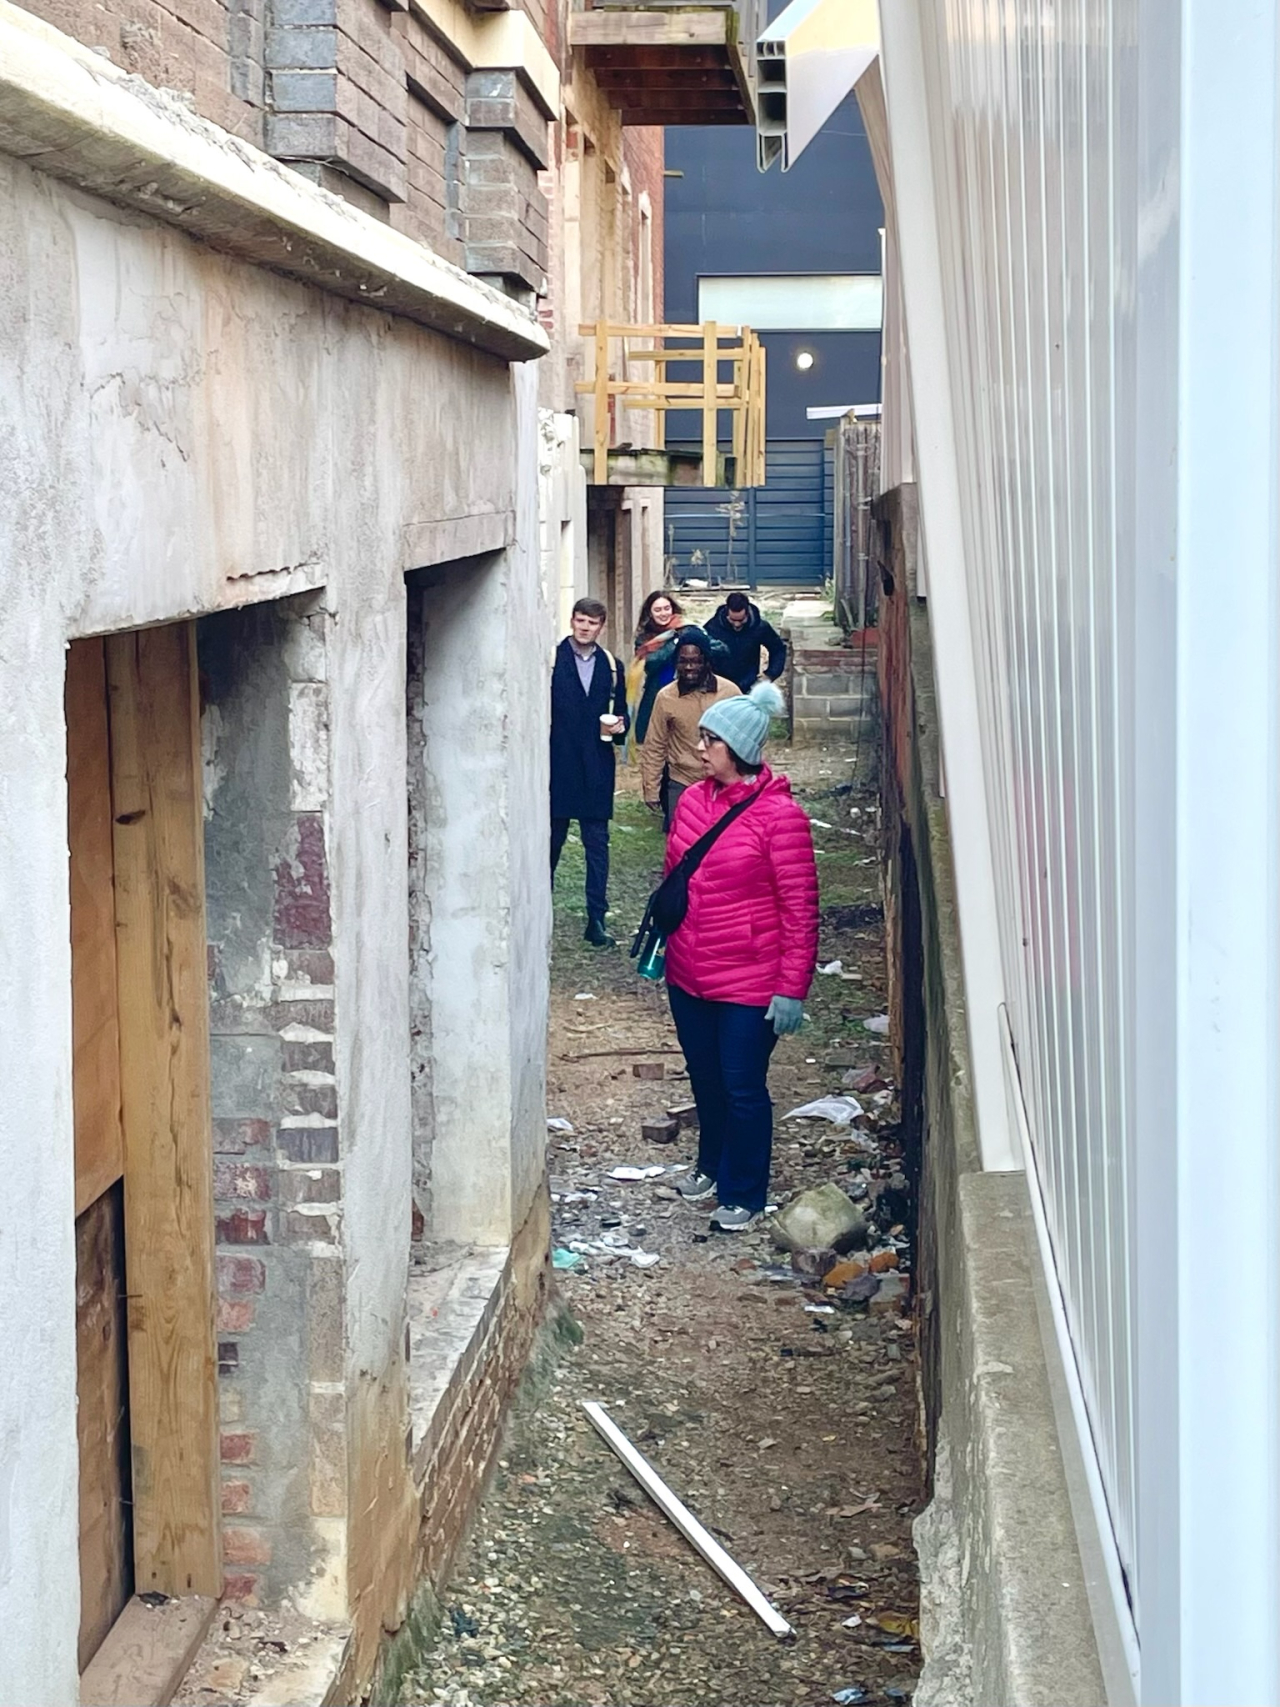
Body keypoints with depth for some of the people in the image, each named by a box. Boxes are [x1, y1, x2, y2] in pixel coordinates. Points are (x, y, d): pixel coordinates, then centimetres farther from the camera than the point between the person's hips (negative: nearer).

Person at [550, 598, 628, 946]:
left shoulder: (611, 666, 9)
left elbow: (621, 710, 16)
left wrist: (619, 725, -7)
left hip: (596, 768, 2)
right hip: (558, 764, -2)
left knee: (597, 844, 2)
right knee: (552, 839, 10)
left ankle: (596, 920, 6)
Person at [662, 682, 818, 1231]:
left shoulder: (779, 814, -17)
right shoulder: (692, 800, 2)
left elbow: (800, 908, -15)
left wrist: (792, 989, -15)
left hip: (749, 982, -6)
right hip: (688, 975, 6)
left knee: (743, 1088, 6)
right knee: (705, 1079, 21)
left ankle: (742, 1193, 23)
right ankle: (712, 1164, 43)